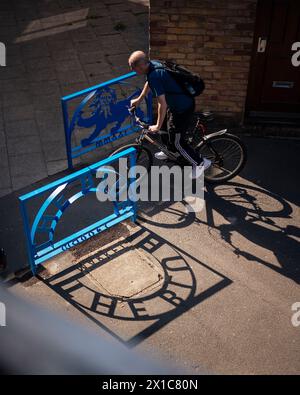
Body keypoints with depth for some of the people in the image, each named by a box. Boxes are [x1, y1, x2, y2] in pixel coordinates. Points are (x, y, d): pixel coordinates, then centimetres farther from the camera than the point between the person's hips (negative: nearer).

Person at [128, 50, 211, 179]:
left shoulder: (155, 76, -31)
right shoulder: (153, 64, -3)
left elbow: (162, 104, -29)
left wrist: (157, 126, -18)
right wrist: (139, 99, 29)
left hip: (183, 108, -9)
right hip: (177, 102, 9)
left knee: (176, 141, 4)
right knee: (165, 126, 27)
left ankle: (200, 163, 17)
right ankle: (171, 151, 50)